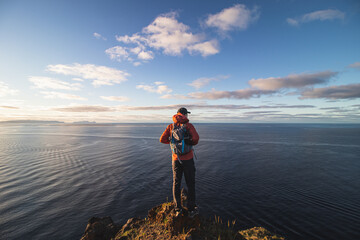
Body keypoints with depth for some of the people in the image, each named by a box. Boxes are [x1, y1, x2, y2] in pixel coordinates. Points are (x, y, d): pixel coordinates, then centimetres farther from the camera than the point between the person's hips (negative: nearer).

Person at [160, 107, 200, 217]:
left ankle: (178, 209, 24)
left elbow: (162, 139, -4)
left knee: (176, 183, 16)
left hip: (176, 159, 3)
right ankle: (191, 209, 23)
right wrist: (192, 143, -2)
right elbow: (196, 138, -23)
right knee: (190, 184, 11)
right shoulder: (188, 125, -9)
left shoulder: (171, 126, 2)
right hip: (188, 159, -3)